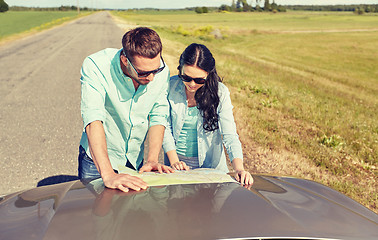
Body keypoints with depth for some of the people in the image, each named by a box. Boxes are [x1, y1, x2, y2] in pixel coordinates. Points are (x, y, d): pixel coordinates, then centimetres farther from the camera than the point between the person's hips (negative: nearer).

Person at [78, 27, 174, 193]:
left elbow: (158, 116, -7)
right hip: (97, 160, -3)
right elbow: (93, 119, -38)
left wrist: (152, 160, -18)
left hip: (136, 160, 4)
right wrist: (108, 175, -48)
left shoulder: (162, 71, -16)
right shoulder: (95, 66, -28)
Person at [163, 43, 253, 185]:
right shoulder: (170, 87, -7)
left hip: (210, 164, -1)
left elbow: (229, 135, -13)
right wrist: (174, 161, -12)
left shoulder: (220, 92, -10)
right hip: (176, 159, 1)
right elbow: (165, 128, 0)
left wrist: (239, 168, -27)